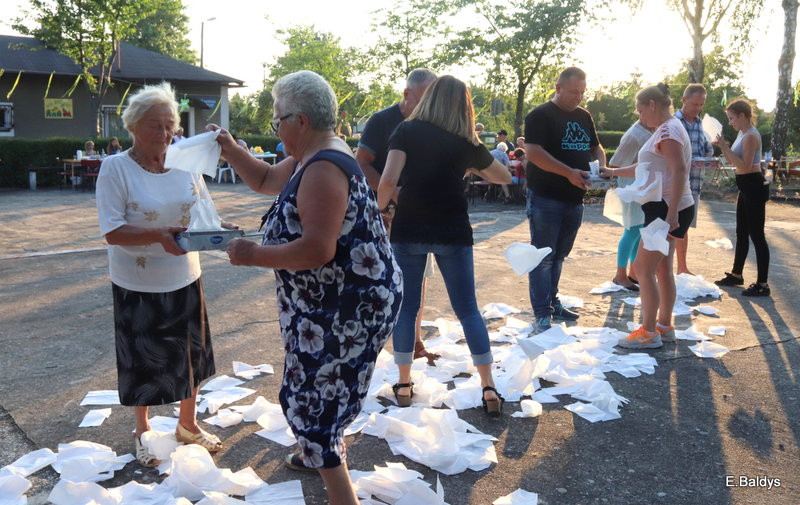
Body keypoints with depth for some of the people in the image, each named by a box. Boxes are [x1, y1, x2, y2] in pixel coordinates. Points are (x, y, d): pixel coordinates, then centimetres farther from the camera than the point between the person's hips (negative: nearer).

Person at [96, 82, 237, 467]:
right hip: (138, 286, -4)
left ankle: (187, 424, 38)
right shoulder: (115, 168, -12)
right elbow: (112, 231, -17)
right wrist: (160, 236, -32)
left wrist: (220, 229, -18)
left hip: (184, 280, 4)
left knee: (190, 354, 16)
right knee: (143, 360, 11)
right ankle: (142, 432, 36)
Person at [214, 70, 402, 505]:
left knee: (314, 394, -4)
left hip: (350, 305, -11)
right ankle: (319, 453, 50)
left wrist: (253, 255, -21)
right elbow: (266, 180, 26)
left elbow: (318, 249, -31)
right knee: (318, 382, 27)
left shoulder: (323, 169, -24)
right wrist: (231, 151, 13)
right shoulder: (309, 158, 9)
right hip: (330, 298, 11)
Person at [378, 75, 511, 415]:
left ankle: (404, 384, 20)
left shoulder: (406, 131, -2)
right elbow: (504, 177, 17)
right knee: (468, 309, 8)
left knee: (406, 307, 12)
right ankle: (489, 389, 11)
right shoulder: (466, 143, 3)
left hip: (408, 231, 0)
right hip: (452, 233, 1)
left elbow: (389, 180, -16)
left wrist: (383, 206, 2)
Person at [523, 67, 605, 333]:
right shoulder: (541, 115, -8)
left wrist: (602, 167, 0)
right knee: (543, 257, -5)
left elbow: (596, 147, 24)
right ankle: (542, 313, -1)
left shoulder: (584, 116, 15)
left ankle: (552, 302, 26)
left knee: (558, 255, 15)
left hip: (574, 199, 7)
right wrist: (569, 173, -25)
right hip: (546, 198, -7)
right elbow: (533, 152, -20)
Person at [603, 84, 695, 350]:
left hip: (667, 208, -10)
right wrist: (613, 172, 24)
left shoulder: (669, 130, -14)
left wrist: (671, 214, -28)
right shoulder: (665, 130, 18)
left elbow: (679, 171, -24)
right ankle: (664, 326, 23)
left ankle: (648, 332, 0)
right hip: (665, 208, 10)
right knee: (662, 268, 14)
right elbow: (647, 169, 25)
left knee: (643, 268, -7)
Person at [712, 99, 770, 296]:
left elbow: (745, 165, -24)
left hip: (754, 187, -10)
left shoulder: (751, 136, -17)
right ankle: (736, 274, 32)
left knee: (756, 235, -6)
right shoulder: (742, 133, 12)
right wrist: (722, 147, 7)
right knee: (742, 233, 19)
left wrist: (726, 147, -23)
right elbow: (734, 160, 19)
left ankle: (762, 284, -1)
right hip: (746, 188, 10)